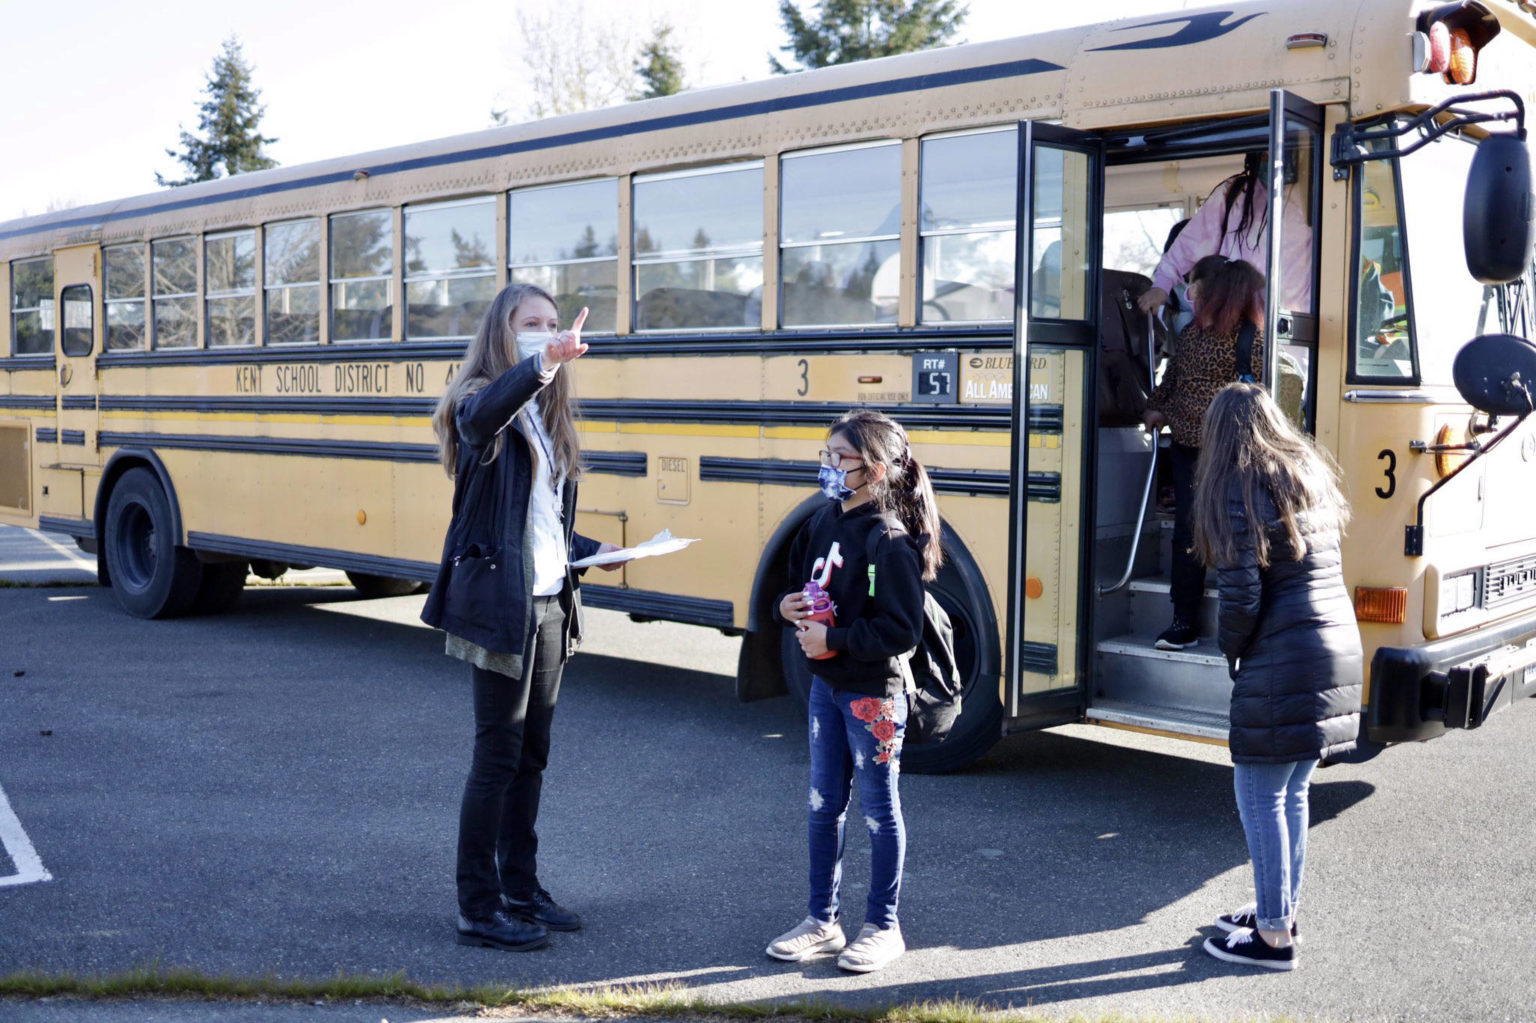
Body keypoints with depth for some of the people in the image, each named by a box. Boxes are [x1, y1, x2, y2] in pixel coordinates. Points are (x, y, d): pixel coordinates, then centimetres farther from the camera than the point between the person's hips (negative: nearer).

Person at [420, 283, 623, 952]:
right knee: (497, 756, -3)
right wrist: (544, 362, -50)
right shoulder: (478, 407, -8)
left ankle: (521, 890, 27)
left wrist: (590, 552, 6)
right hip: (500, 603, -8)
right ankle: (479, 909, 8)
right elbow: (489, 410, -36)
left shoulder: (547, 418, 15)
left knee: (531, 753, 15)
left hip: (549, 604, 8)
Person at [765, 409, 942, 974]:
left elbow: (903, 631, -23)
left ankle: (883, 927, 21)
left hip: (872, 692, -8)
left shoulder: (889, 540, -20)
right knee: (824, 805, 15)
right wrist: (789, 607, -1)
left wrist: (834, 639, -22)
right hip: (825, 684, 8)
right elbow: (802, 581, 20)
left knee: (879, 809, 7)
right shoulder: (824, 521, 4)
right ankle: (822, 921, 28)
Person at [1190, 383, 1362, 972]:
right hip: (1340, 647, 8)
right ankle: (1281, 912, 30)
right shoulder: (1311, 476, 13)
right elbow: (1322, 566, 16)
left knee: (1259, 794, 2)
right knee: (1291, 792, 19)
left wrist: (1233, 656, 1)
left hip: (1284, 661, -8)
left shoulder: (1238, 491, -11)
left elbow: (1241, 595, -15)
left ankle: (1273, 938, 9)